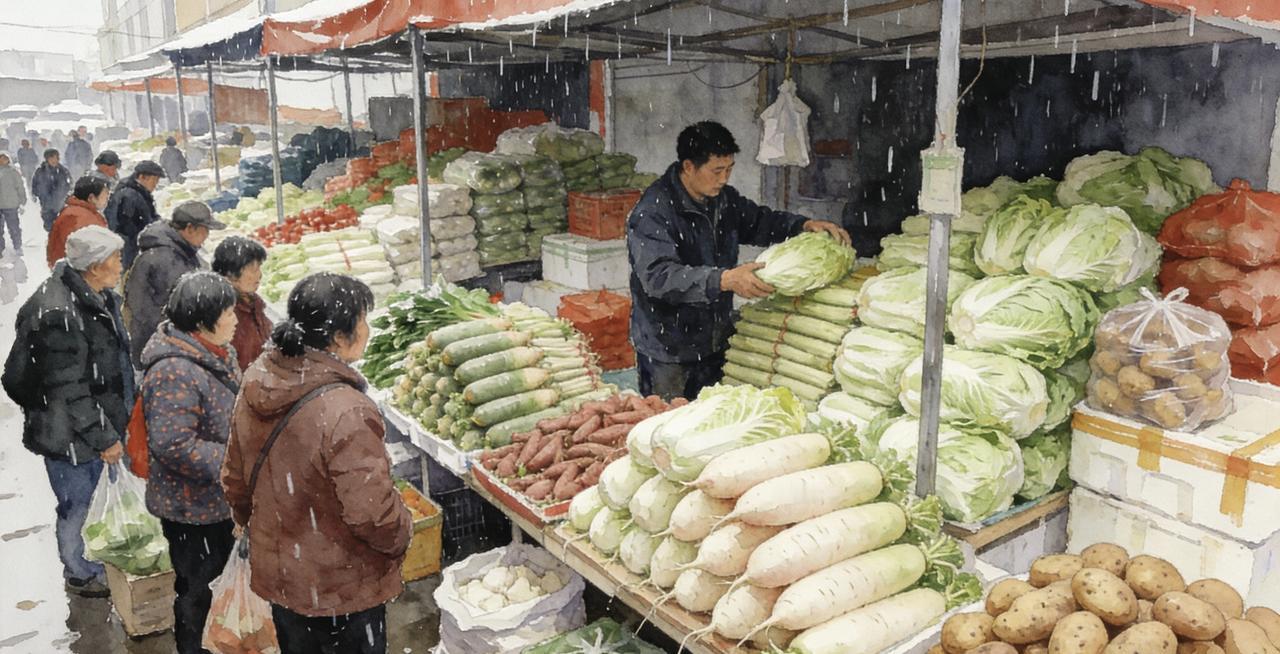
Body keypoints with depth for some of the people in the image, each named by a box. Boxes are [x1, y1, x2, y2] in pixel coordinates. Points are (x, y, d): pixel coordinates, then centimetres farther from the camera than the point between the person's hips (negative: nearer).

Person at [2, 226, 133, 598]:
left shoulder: (98, 297, 1)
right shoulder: (59, 314, -27)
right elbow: (69, 391, -24)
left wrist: (110, 427, 18)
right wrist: (104, 437, -18)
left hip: (96, 422, 8)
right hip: (68, 433, -8)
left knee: (89, 499, 23)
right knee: (75, 505, 11)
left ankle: (86, 562, 41)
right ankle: (78, 574, 31)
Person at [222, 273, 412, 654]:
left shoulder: (255, 385, -7)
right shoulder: (345, 412, -32)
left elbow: (234, 479, 6)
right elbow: (372, 512, -28)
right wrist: (401, 537, -7)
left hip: (276, 573, 7)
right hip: (342, 587, -7)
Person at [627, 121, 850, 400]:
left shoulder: (723, 197, 4)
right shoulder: (653, 213, -21)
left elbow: (759, 222, 20)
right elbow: (659, 276, -33)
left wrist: (805, 225, 2)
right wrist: (724, 280, -43)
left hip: (714, 343, 7)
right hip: (668, 351, -7)